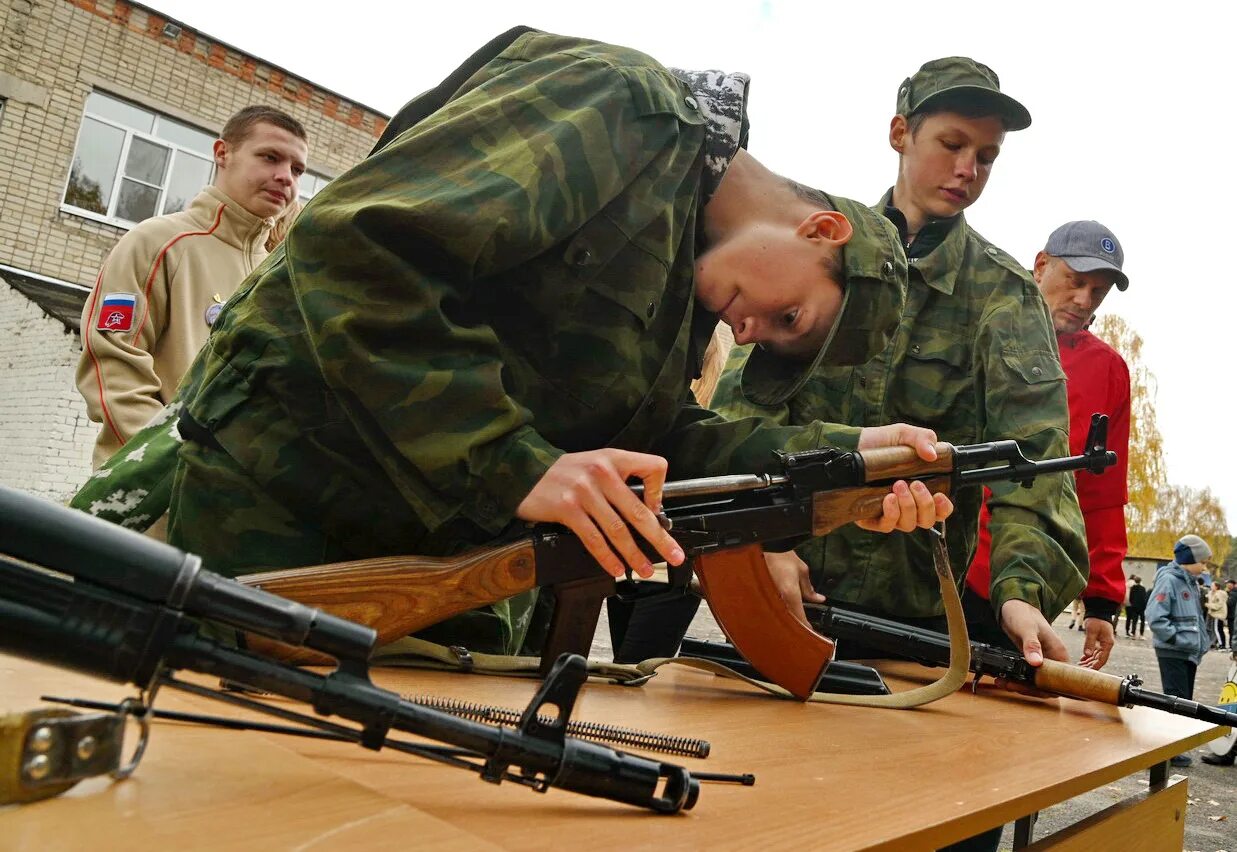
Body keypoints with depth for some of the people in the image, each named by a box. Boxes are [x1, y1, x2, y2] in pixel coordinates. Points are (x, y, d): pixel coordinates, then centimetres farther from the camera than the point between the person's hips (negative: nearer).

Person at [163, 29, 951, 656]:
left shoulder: (690, 270, 11)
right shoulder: (619, 102, -16)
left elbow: (650, 434, 0)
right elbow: (359, 246, -27)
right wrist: (516, 463, -31)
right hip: (281, 492, -7)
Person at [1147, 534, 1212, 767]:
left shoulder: (1191, 582, 14)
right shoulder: (1169, 580, -14)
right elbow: (1155, 617, -21)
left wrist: (1201, 643, 12)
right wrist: (1177, 638, -21)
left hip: (1190, 653, 9)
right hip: (1172, 653, -9)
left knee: (1185, 702, 12)